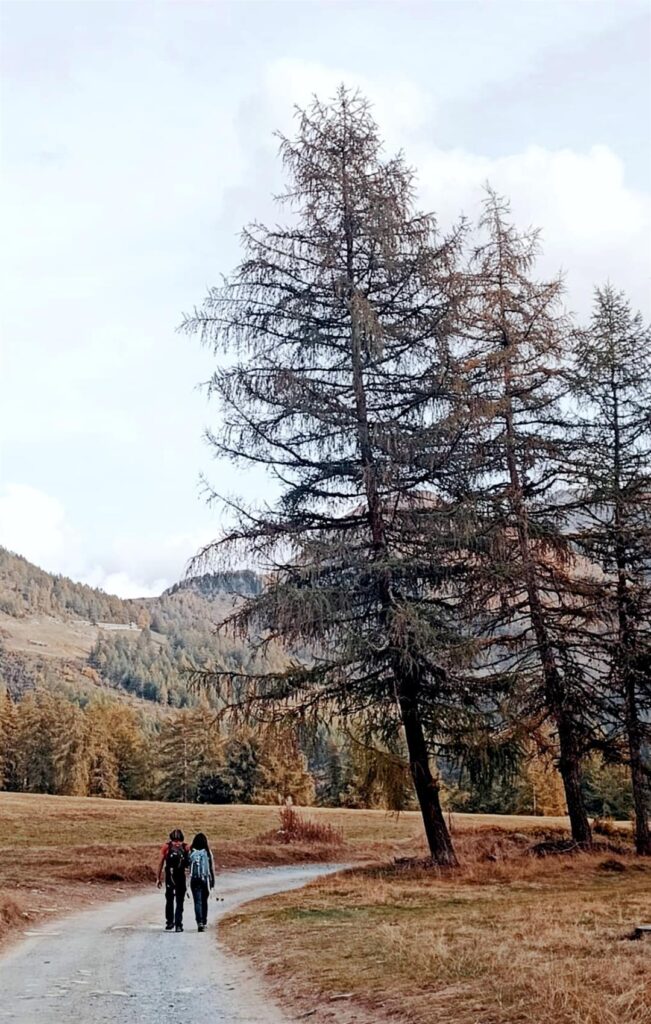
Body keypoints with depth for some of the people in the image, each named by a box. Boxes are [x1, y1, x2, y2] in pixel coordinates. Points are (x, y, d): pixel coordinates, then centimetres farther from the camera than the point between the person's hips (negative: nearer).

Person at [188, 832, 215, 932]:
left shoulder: (191, 853, -4)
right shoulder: (208, 853, -3)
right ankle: (204, 922, 25)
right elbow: (212, 868, 1)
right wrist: (212, 881, 9)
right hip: (205, 879, 1)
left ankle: (200, 922, -15)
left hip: (194, 880, -1)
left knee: (197, 902, -1)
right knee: (204, 901, 18)